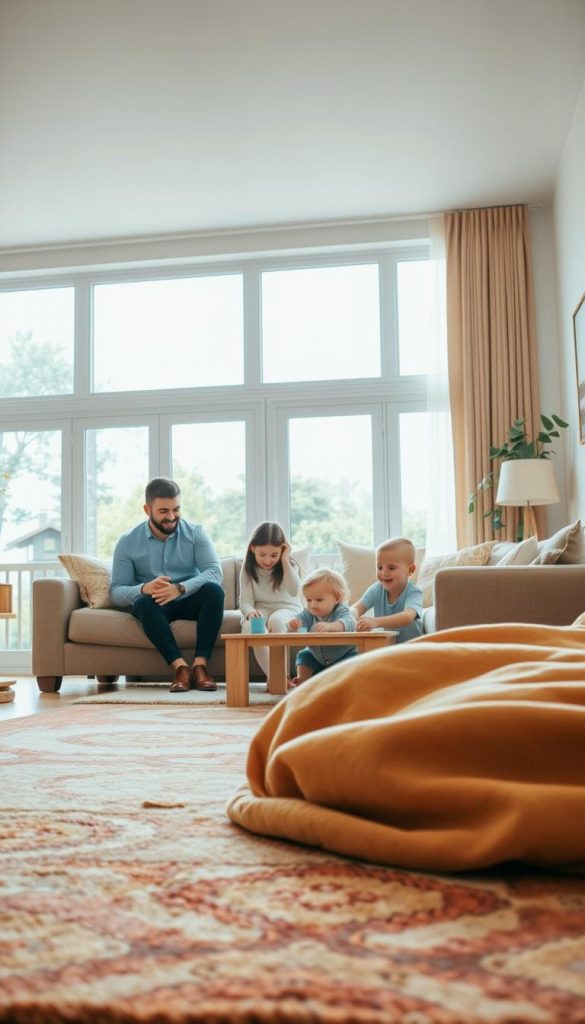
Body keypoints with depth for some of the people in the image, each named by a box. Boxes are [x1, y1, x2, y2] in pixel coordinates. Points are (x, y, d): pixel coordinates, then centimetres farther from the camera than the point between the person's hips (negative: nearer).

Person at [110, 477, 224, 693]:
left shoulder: (195, 532, -2)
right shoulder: (128, 542, -3)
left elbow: (215, 572, -15)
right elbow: (116, 592, -9)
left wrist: (180, 588, -33)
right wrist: (144, 588, -32)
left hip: (190, 601, 1)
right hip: (155, 606, 0)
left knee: (214, 590, -30)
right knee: (143, 602, -34)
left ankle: (200, 665, -35)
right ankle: (180, 666, -40)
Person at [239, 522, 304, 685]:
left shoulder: (289, 566, -7)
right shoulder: (248, 569, -3)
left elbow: (294, 592, -25)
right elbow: (245, 601, -8)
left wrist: (285, 561, -26)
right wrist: (250, 611, -32)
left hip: (287, 608, -1)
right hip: (261, 609, 2)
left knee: (276, 620, -38)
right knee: (249, 626, -34)